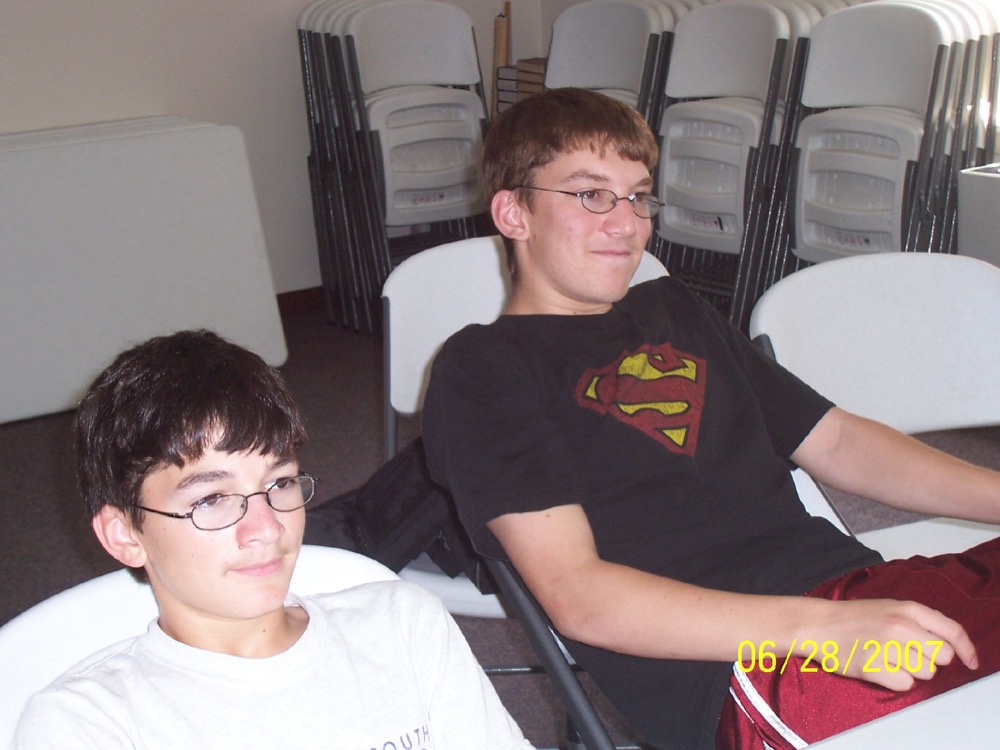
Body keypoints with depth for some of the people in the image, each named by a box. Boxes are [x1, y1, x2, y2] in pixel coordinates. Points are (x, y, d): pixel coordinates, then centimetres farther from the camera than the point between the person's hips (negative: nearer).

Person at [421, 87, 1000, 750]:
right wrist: (821, 629, -21)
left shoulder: (673, 310, 25)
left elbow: (834, 440, 27)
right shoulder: (482, 369, 2)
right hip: (739, 672, -8)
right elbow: (576, 596, -10)